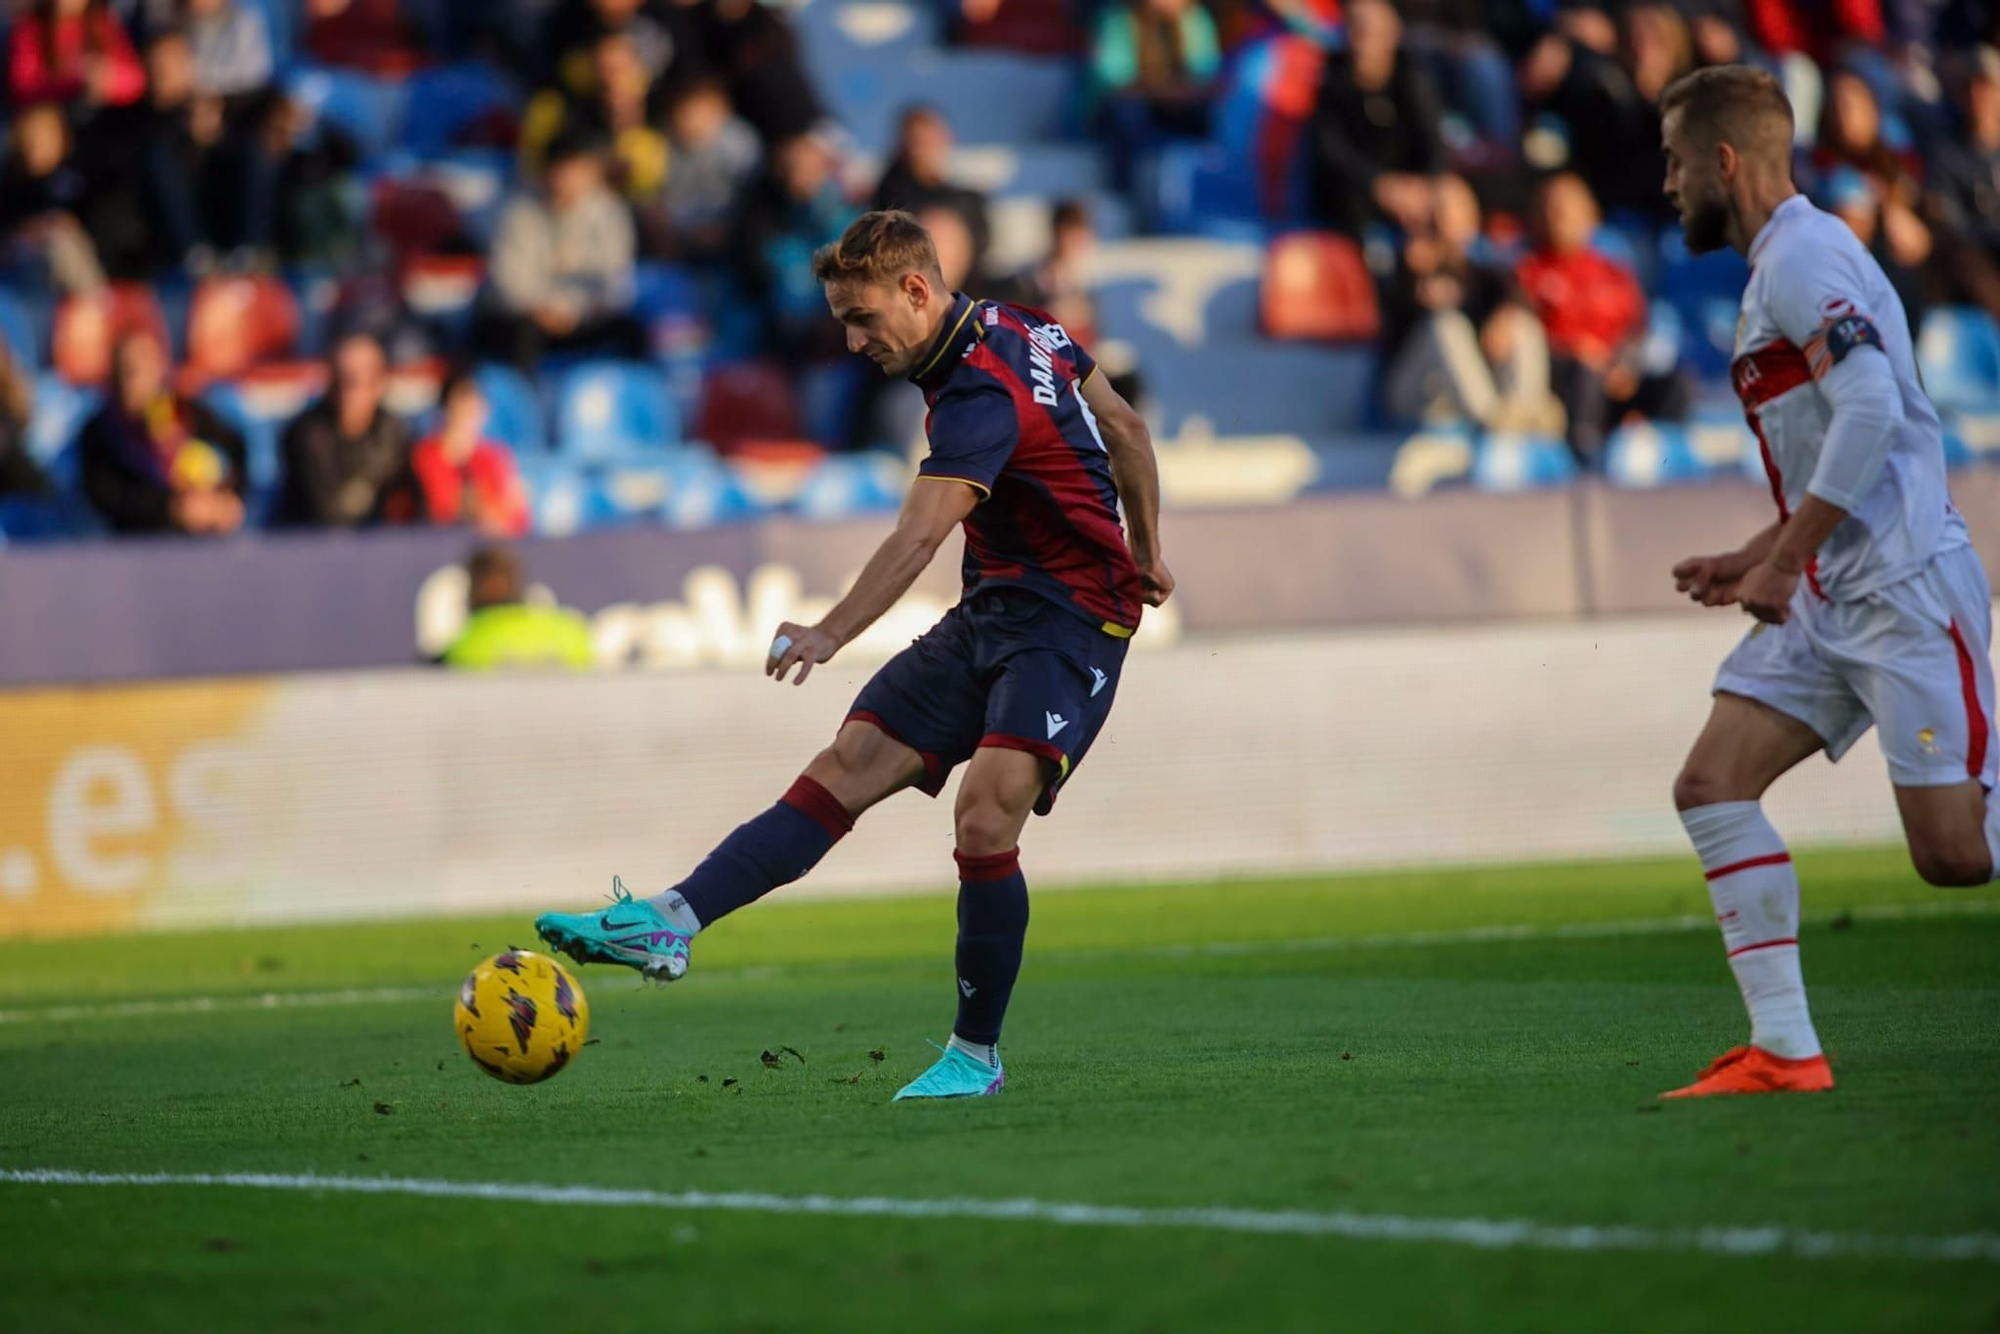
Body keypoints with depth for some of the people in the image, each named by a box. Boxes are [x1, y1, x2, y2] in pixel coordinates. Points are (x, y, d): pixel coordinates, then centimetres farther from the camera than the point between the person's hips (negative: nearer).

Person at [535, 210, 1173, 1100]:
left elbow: (919, 535, -37)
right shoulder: (1017, 329, 6)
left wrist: (833, 633, -51)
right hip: (991, 608, 9)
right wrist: (1143, 552, 31)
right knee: (845, 770, -6)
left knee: (985, 818, -23)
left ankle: (977, 1055, -8)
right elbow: (1127, 430, 18)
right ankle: (668, 924, -20)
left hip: (1072, 622, -9)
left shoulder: (981, 394, -22)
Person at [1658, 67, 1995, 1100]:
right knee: (1712, 785, -2)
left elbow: (1871, 412, -23)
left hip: (1907, 589, -10)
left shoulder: (1802, 257, -11)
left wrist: (1783, 561, -18)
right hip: (1831, 599, 10)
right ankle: (1784, 1049, -3)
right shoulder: (1779, 266, 20)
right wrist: (1757, 559, 19)